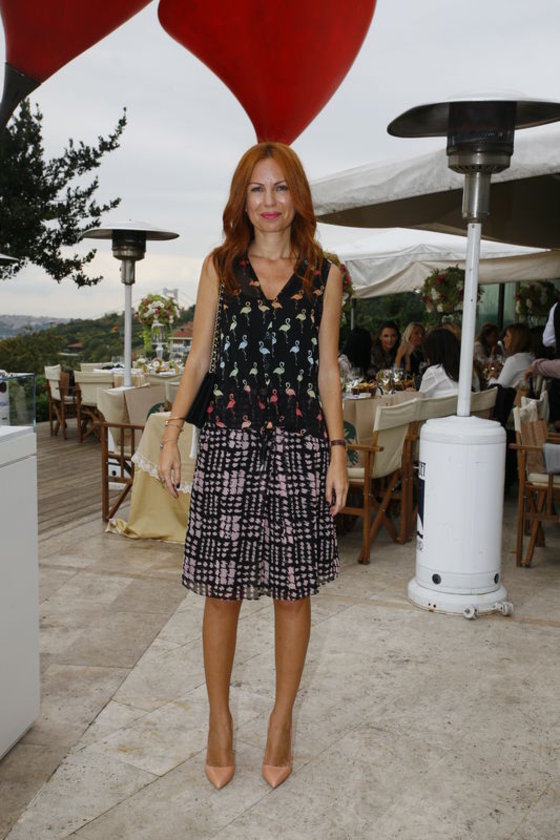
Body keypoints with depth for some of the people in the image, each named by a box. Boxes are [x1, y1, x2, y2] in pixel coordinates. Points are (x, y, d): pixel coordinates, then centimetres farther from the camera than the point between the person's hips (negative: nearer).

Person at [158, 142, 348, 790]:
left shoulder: (324, 274, 7)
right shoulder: (220, 267, 7)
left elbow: (327, 371, 6)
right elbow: (197, 359, 7)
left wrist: (337, 451, 0)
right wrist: (171, 436, -1)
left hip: (300, 443, 0)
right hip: (230, 439, 0)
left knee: (294, 590, 7)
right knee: (222, 588, 5)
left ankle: (281, 720, 26)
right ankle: (219, 720, 24)